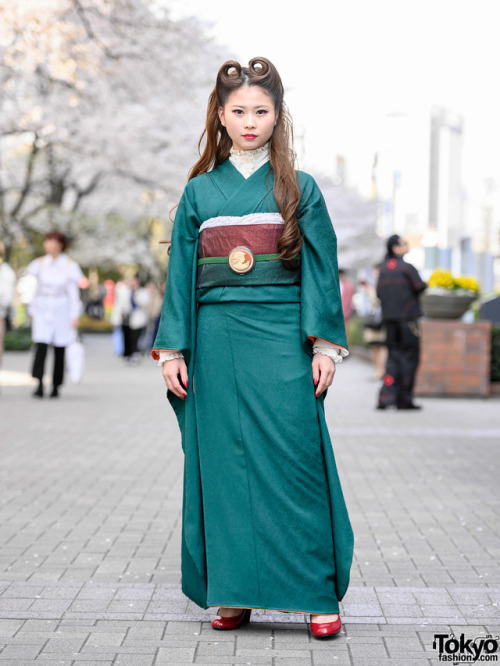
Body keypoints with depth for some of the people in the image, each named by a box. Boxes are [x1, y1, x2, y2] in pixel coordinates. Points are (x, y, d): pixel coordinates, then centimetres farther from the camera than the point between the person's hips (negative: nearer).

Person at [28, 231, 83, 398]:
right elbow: (37, 289, 14)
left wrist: (75, 316, -4)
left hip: (61, 311, -1)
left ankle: (56, 386, 14)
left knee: (59, 350, 3)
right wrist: (32, 312, 14)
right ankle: (39, 385, -18)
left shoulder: (69, 265, -1)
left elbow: (73, 293, 0)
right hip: (42, 310, 2)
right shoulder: (40, 263, 7)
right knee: (40, 347, -13)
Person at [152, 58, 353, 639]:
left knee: (295, 459, -6)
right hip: (217, 340, 2)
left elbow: (320, 270, 3)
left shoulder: (300, 189, 7)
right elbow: (181, 274, 9)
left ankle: (318, 594, 1)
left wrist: (325, 346, -5)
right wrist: (173, 350, 2)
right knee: (224, 461, 2)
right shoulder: (200, 192, 10)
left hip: (282, 340, -2)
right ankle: (232, 592, 11)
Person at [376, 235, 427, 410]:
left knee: (394, 356, 10)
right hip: (407, 317, -6)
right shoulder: (406, 267, -10)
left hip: (389, 318, 6)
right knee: (409, 357, 1)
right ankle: (404, 399, 1)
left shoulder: (383, 269, 10)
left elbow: (379, 292, 12)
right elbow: (419, 287, -14)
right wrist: (426, 284, 7)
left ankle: (386, 396, -2)